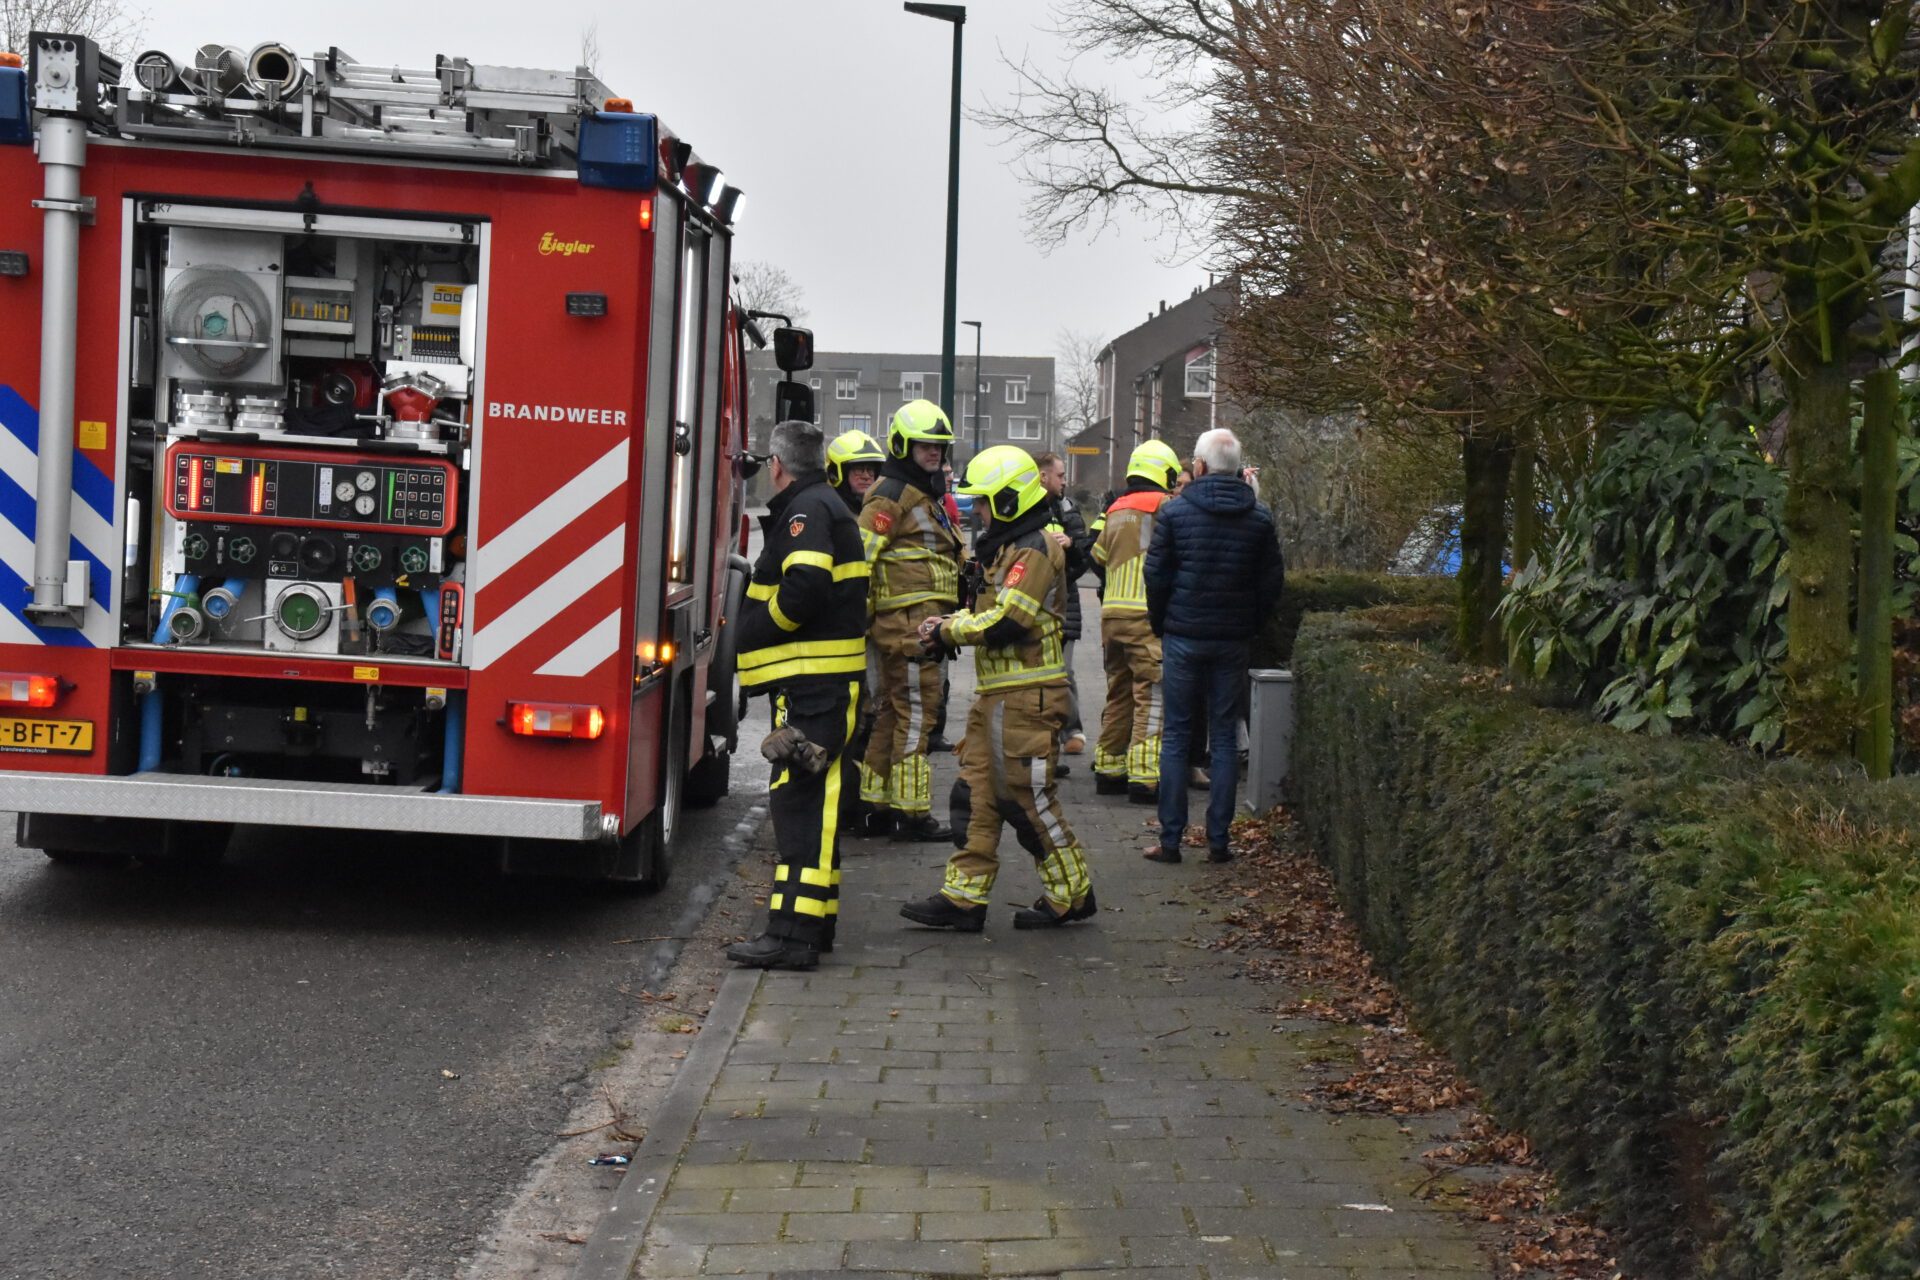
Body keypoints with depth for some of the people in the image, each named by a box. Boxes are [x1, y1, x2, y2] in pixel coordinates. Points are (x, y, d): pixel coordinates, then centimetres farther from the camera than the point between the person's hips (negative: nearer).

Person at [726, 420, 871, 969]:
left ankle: (794, 933, -16)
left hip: (812, 682, -11)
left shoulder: (807, 511, -12)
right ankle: (815, 920, 22)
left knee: (801, 802, -13)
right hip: (820, 681, 11)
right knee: (811, 800, 15)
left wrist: (758, 627, -10)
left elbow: (805, 587, -25)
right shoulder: (825, 507, 21)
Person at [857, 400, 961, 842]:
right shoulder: (891, 496, -11)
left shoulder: (930, 495, 21)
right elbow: (859, 555, -18)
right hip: (908, 619, -10)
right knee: (915, 712, -8)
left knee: (892, 712, 13)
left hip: (927, 620, 10)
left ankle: (878, 804, 19)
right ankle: (912, 812, -6)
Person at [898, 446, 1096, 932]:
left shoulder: (1033, 550, -14)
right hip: (999, 693, 10)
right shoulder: (1009, 548, 19)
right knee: (977, 792, 7)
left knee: (1027, 795, -4)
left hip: (1027, 696, -10)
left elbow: (1004, 622, -22)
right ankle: (964, 896, 9)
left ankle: (1072, 893, 7)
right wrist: (950, 623, 5)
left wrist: (947, 631, -10)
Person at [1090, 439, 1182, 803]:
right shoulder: (1164, 506, -6)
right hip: (1147, 614, -7)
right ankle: (1144, 776, -13)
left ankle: (1108, 769, 20)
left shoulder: (1115, 510, 16)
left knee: (1119, 694, 17)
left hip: (1111, 613, 7)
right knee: (1152, 697, -7)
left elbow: (1098, 556, 23)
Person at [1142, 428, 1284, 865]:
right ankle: (1218, 838, 7)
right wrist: (1248, 625, 13)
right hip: (1233, 640, 2)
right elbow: (1273, 582, 2)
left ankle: (1170, 840, 3)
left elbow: (1156, 575, -5)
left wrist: (1160, 625, 8)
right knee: (1225, 736, 8)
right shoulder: (1259, 518, 1)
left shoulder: (1175, 512, -7)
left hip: (1184, 636, -2)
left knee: (1176, 736, 4)